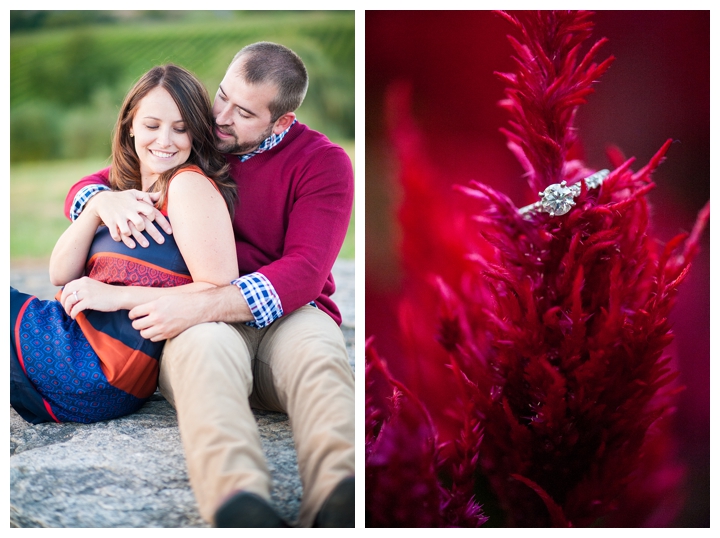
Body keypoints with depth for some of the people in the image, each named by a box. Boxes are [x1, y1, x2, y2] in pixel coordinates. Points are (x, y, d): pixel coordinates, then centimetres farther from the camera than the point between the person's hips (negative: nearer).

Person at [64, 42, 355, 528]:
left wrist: (200, 306, -25)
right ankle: (240, 508, -66)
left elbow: (304, 271, -12)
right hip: (201, 323, 1)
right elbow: (82, 191, 19)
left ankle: (339, 501, -67)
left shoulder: (323, 161, 3)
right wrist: (106, 201, -10)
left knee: (318, 353, -38)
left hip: (286, 315, 0)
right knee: (206, 346, -38)